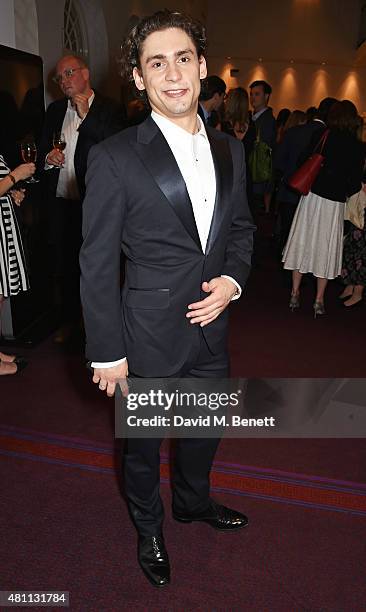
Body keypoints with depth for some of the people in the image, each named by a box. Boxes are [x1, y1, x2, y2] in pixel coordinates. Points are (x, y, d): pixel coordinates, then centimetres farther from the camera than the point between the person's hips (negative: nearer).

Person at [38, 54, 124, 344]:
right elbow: (42, 148, 19)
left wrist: (86, 116, -19)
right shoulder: (55, 109, 13)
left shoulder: (108, 109, -4)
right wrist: (48, 157, -4)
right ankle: (71, 319, 31)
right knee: (65, 263, 14)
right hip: (60, 201, 6)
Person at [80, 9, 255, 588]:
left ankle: (193, 502, 56)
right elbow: (97, 265, -13)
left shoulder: (230, 149, 3)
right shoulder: (114, 158, -15)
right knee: (143, 442, 18)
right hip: (151, 337, -5)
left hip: (212, 327, 6)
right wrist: (107, 353, -12)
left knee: (206, 427, 25)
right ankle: (149, 530, 48)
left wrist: (232, 279, -6)